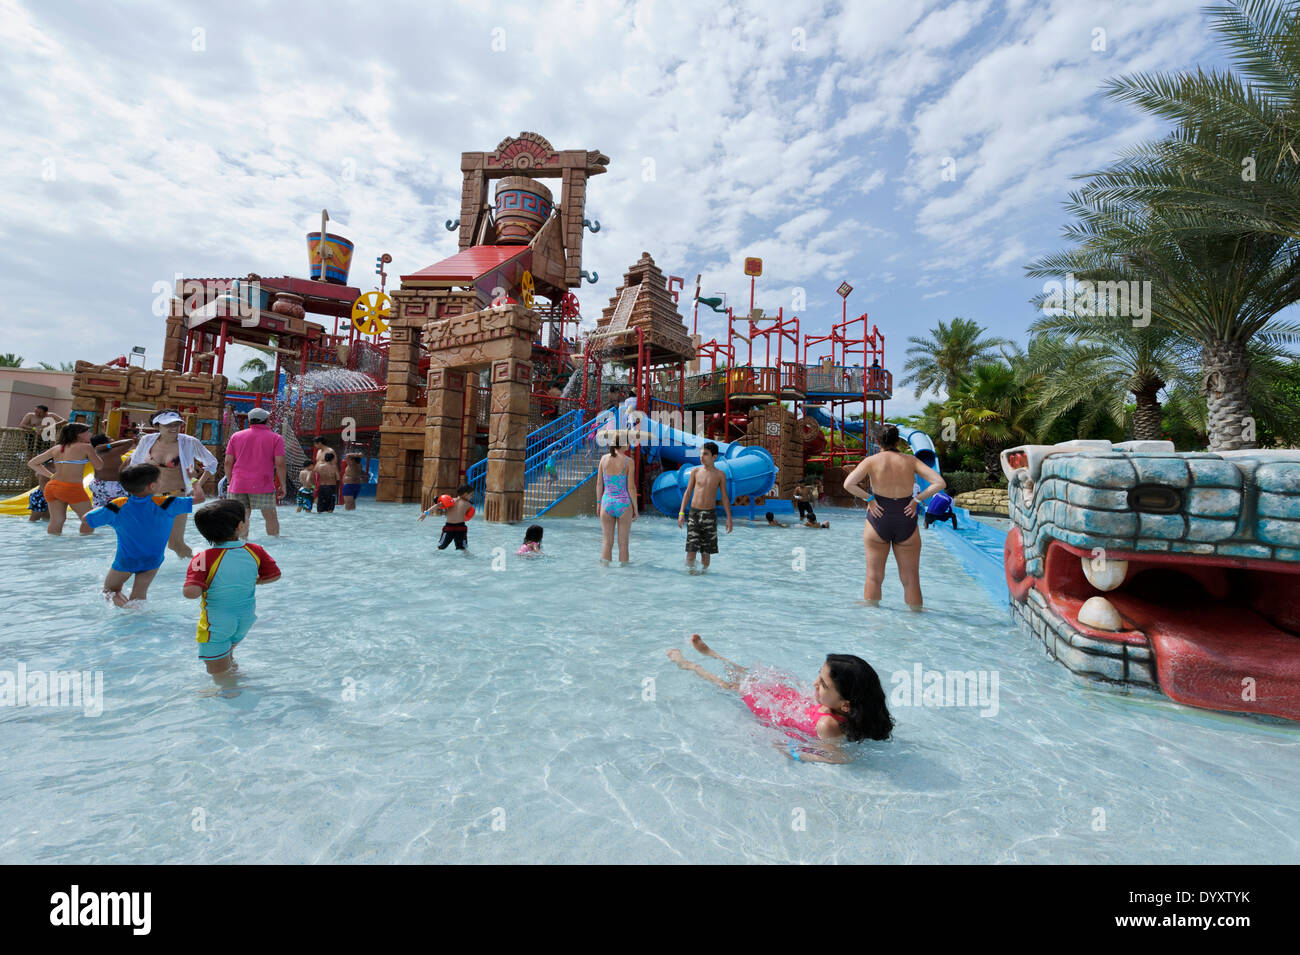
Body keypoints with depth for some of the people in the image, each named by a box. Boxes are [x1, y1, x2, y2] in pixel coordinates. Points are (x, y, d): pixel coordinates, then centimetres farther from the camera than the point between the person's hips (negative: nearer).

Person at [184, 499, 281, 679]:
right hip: (246, 619, 4)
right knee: (227, 656, 34)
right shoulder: (255, 552, -12)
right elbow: (274, 575, -1)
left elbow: (191, 592, -32)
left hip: (216, 623, -4)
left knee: (219, 674, 13)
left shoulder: (204, 559, -23)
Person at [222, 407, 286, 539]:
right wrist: (282, 484, 1)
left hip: (238, 485, 4)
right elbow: (279, 464, -6)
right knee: (271, 518, 3)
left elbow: (228, 462, 9)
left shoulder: (236, 436, 11)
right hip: (262, 485, -4)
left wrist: (231, 481, 19)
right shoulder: (275, 438, 0)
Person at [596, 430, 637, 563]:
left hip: (607, 503, 3)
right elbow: (631, 487, -8)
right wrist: (635, 508, 0)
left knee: (607, 543, 10)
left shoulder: (604, 459, 1)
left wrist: (598, 503, 14)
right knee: (623, 544, 7)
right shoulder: (628, 461, -8)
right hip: (623, 504, -3)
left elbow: (599, 484, 4)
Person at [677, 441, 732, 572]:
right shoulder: (695, 471, 4)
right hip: (694, 513, 0)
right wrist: (681, 512, 0)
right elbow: (688, 492, 7)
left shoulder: (720, 475, 2)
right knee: (691, 547, -5)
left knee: (706, 550, 5)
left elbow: (724, 497, 5)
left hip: (710, 514, 0)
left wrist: (729, 518, 0)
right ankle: (690, 570, 9)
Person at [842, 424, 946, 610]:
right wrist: (917, 499, -2)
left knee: (874, 577, 10)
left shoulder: (871, 461, -4)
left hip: (878, 523, -1)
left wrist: (869, 499, -7)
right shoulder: (910, 460, 1)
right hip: (906, 524, 1)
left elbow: (848, 484, -17)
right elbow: (940, 483, -6)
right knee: (911, 580, 13)